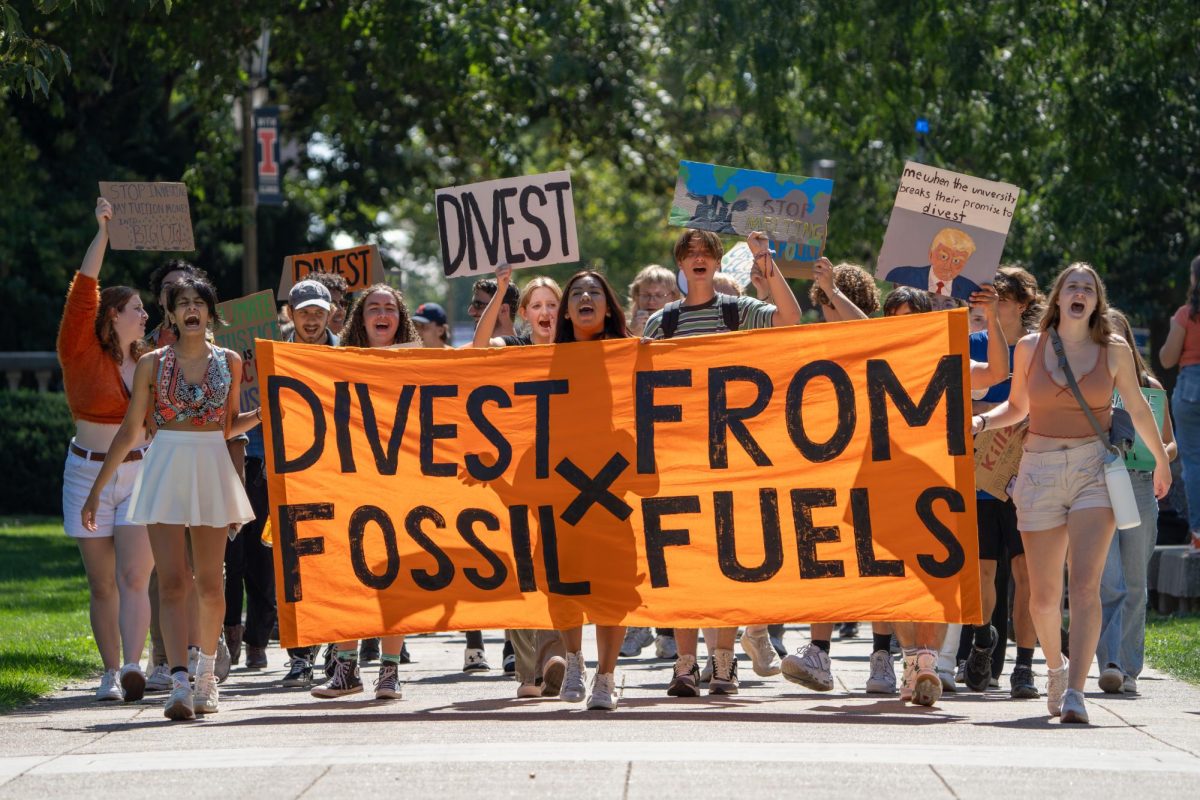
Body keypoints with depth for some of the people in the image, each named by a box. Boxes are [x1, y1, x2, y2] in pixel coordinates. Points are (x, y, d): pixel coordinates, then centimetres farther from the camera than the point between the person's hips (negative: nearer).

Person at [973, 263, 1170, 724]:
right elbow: (1017, 407, 19)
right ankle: (1056, 667, 35)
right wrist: (981, 422, 0)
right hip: (1040, 471, 2)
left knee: (1085, 583, -18)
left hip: (1095, 468, -2)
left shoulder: (1114, 350, 2)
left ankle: (1075, 691, -24)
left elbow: (1137, 408, 17)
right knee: (1044, 595, 6)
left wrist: (1161, 459, 29)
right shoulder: (1030, 348, 5)